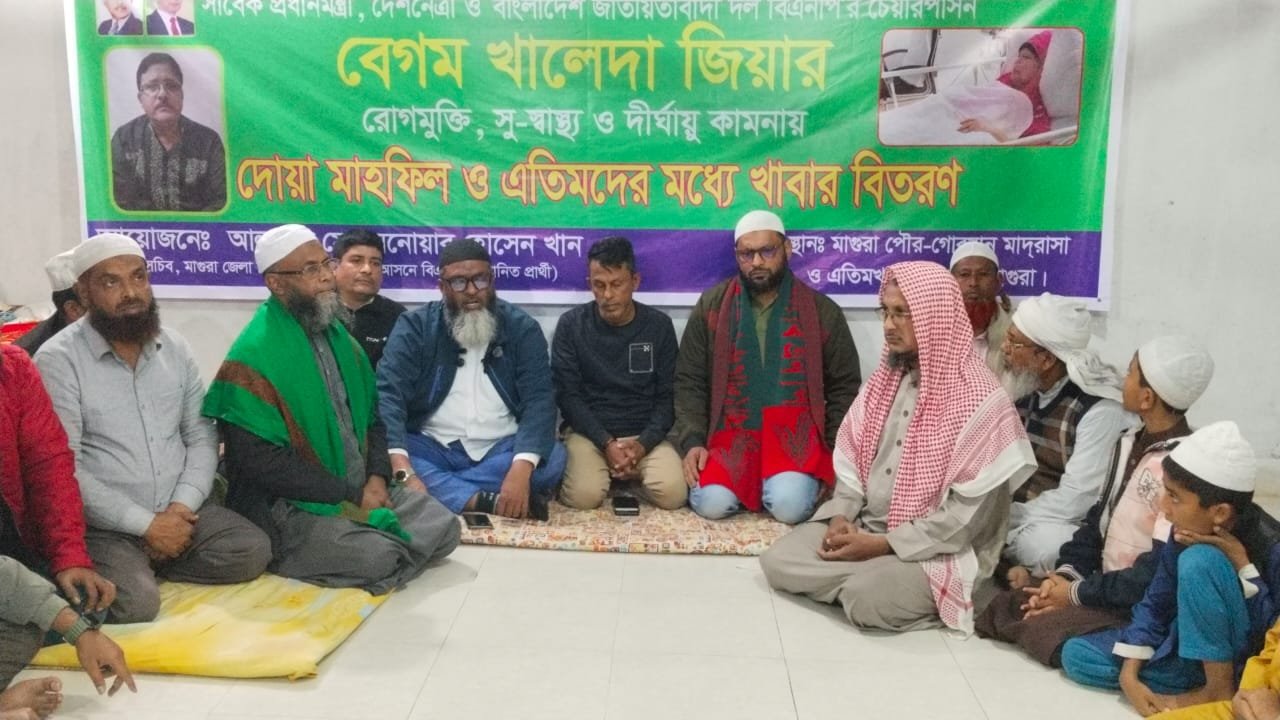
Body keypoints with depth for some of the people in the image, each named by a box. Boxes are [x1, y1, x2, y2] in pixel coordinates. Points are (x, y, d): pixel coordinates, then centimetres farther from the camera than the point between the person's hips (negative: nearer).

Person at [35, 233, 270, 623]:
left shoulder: (174, 347, 7)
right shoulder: (58, 360, -10)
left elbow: (202, 436, 6)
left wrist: (182, 505, -11)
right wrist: (146, 525, -18)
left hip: (177, 513, 5)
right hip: (103, 527, -5)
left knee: (253, 550, -15)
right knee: (136, 601, -29)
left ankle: (149, 566, 2)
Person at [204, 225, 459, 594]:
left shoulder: (337, 336, 10)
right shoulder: (252, 357, -15)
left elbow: (371, 416, 15)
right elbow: (262, 462, -20)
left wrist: (377, 477, -5)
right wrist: (352, 495, -18)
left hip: (361, 490, 8)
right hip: (289, 508, -8)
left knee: (443, 528, -4)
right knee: (378, 558, -26)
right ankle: (288, 556, 1)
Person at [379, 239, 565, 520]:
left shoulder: (522, 328, 0)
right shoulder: (415, 326, -1)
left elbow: (540, 398, -12)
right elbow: (388, 395, -14)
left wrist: (521, 468, -31)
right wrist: (401, 467, -33)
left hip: (502, 450, 1)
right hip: (433, 449, 0)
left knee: (553, 458, -28)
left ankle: (435, 488, -24)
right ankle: (492, 502, -33)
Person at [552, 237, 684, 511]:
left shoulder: (659, 326, 1)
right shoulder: (571, 324, -2)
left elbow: (668, 396, 2)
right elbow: (567, 395, -5)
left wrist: (643, 444, -14)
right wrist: (607, 443, -16)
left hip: (645, 435, 1)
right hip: (589, 433, -1)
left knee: (672, 493, -24)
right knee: (583, 495, -29)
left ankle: (630, 474, 8)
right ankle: (612, 470, 6)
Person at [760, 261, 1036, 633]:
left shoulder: (981, 400, -17)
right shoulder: (884, 380, 6)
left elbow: (969, 514, -19)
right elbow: (850, 459, 11)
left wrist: (884, 545, -19)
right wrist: (841, 516, -8)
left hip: (937, 551, -7)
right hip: (862, 529, 7)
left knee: (867, 597, -32)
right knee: (778, 560, -9)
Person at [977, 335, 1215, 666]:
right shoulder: (1130, 443, 6)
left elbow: (1158, 574, -24)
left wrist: (1077, 593, -16)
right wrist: (1066, 574, -4)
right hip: (1106, 588, 8)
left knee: (1047, 633, -25)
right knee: (1004, 607, -4)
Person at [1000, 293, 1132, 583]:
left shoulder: (1100, 409, -19)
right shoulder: (1020, 387, 4)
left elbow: (1073, 501, -23)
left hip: (1061, 526, -6)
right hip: (1010, 511, 7)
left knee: (1042, 543, -39)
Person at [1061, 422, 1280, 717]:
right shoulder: (1183, 532, -9)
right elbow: (1157, 602, -1)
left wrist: (1241, 563, -31)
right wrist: (1129, 674, -10)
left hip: (1247, 664, -6)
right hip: (1190, 649, 6)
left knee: (1200, 560, -30)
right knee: (1076, 655, -4)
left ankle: (1218, 689, -16)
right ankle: (1194, 683, -6)